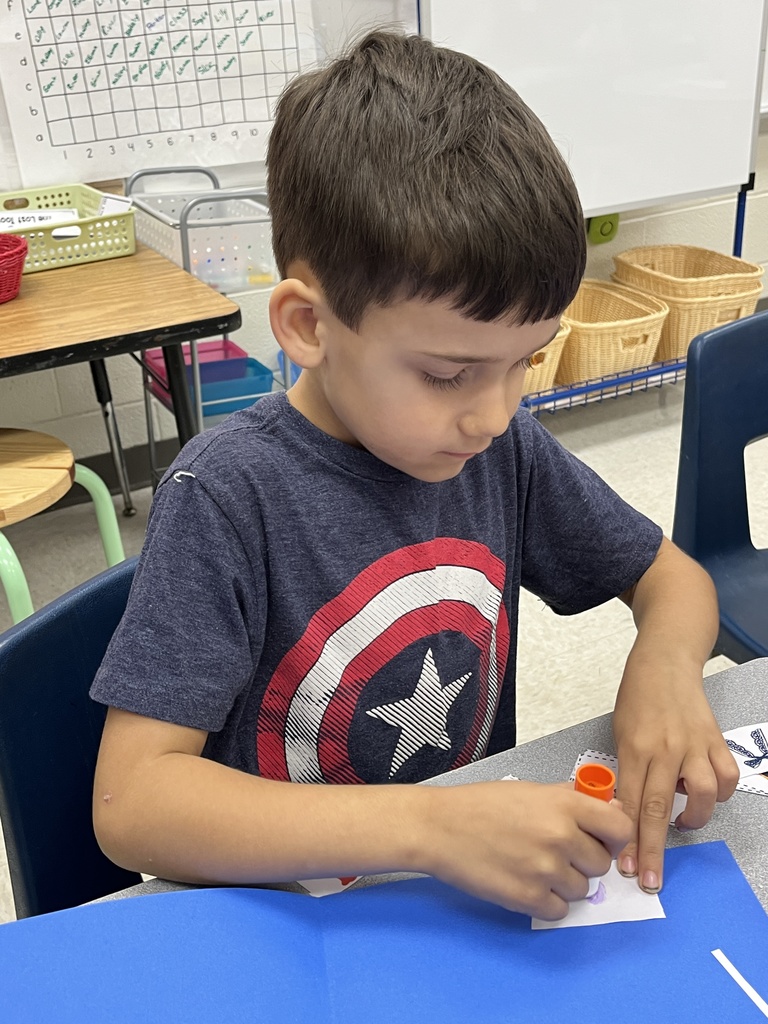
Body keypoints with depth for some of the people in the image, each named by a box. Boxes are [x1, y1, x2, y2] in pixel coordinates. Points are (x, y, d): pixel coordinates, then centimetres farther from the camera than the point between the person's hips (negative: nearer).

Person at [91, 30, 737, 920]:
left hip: (490, 881, 4)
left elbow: (672, 577, 7)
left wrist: (664, 664, -17)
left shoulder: (505, 449, -5)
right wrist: (431, 830, -35)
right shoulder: (227, 496, -21)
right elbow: (129, 803, -25)